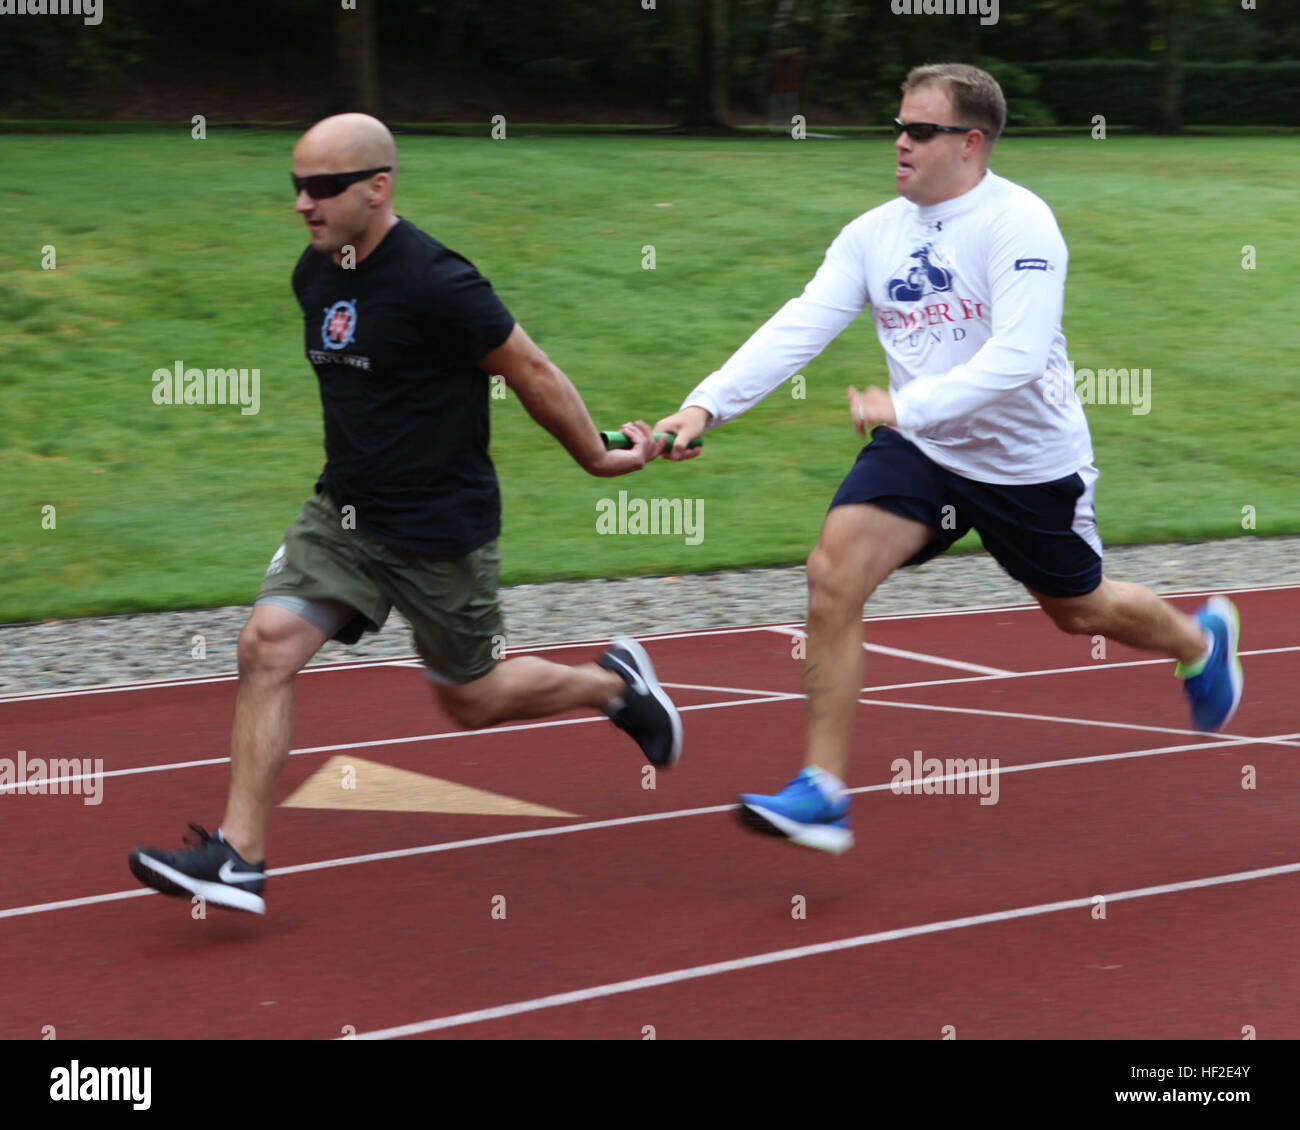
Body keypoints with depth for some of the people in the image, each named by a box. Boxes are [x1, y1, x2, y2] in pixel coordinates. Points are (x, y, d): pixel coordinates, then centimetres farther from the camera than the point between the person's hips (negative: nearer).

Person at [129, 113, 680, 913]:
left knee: (472, 701, 8)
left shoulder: (434, 280, -22)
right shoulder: (315, 275, 2)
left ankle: (613, 682, 36)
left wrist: (598, 457, -2)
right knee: (268, 642, -10)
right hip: (343, 513, 7)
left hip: (440, 529, -7)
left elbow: (530, 371, -11)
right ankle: (240, 860, -9)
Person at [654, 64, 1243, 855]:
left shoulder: (1019, 223, -21)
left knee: (1081, 613, 16)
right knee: (833, 573, -18)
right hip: (920, 453, 4)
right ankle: (823, 795, -14)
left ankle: (1200, 640, 53)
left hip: (1029, 461, -4)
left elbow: (1019, 355, -31)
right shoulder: (874, 233, -4)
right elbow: (799, 328, -11)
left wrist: (907, 405, -41)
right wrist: (707, 405, -25)